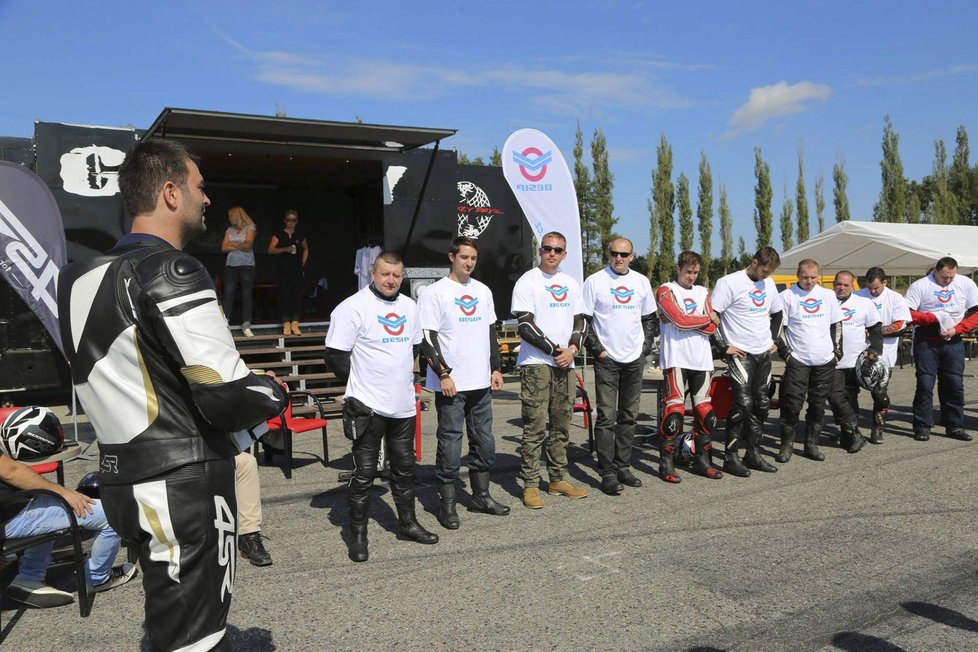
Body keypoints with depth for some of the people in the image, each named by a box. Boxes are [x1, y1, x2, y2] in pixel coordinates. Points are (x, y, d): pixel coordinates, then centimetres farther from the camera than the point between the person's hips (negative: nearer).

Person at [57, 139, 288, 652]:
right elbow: (228, 398, -21)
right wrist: (275, 393, 0)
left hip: (119, 482, 9)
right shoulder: (172, 272, -16)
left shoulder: (79, 279, 10)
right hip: (184, 485, -8)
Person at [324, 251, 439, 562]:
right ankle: (357, 535, 13)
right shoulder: (353, 307, -13)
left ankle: (407, 524, 31)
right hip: (368, 407, -6)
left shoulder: (409, 306, 9)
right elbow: (335, 355, -12)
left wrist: (403, 378, 12)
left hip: (404, 405, 7)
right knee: (364, 472, 1)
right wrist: (362, 383, -4)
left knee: (404, 467, 16)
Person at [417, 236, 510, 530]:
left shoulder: (483, 291, 13)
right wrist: (443, 374, -16)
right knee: (450, 443, -1)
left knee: (485, 442, 12)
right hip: (451, 384, -6)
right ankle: (447, 504, 11)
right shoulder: (434, 293, -6)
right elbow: (427, 338, -10)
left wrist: (496, 368, 13)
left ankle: (481, 496, 27)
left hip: (481, 383, 6)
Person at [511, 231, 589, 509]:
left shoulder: (571, 283, 16)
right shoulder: (528, 281, -3)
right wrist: (555, 350, -11)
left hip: (565, 363, 6)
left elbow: (580, 320, 15)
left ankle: (558, 479, 20)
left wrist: (572, 348, -3)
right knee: (535, 426, -6)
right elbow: (525, 326, -11)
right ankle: (530, 485, 0)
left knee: (561, 425, 10)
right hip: (535, 364, -6)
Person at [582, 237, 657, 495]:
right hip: (607, 359, -4)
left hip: (635, 358, 5)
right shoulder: (594, 281, -3)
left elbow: (650, 318, 18)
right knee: (607, 417, -6)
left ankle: (623, 466, 21)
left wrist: (645, 346, 6)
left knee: (629, 416, 10)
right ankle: (607, 473, -2)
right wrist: (596, 349, -9)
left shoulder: (641, 282, 10)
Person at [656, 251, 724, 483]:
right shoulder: (666, 291, 1)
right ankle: (666, 463, -2)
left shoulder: (702, 293, 17)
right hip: (676, 358, -6)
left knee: (705, 410, 7)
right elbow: (681, 321, -14)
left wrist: (688, 321, -7)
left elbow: (711, 329, 6)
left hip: (702, 359, 6)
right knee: (674, 411, -10)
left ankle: (702, 460, 19)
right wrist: (708, 318, 1)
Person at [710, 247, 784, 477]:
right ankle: (730, 457, -4)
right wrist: (724, 347, -13)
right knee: (743, 403, -13)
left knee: (761, 404, 9)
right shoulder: (729, 283, -12)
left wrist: (772, 339, 17)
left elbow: (777, 313, 28)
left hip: (763, 354, 7)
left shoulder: (768, 283, 12)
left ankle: (753, 453, 19)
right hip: (740, 354, -7)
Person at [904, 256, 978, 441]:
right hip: (926, 342, -3)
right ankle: (922, 427, 4)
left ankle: (955, 426, 15)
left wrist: (956, 329, -9)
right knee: (925, 384, -3)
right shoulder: (919, 286, -6)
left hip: (953, 342, 3)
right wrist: (934, 317, -19)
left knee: (955, 385, 5)